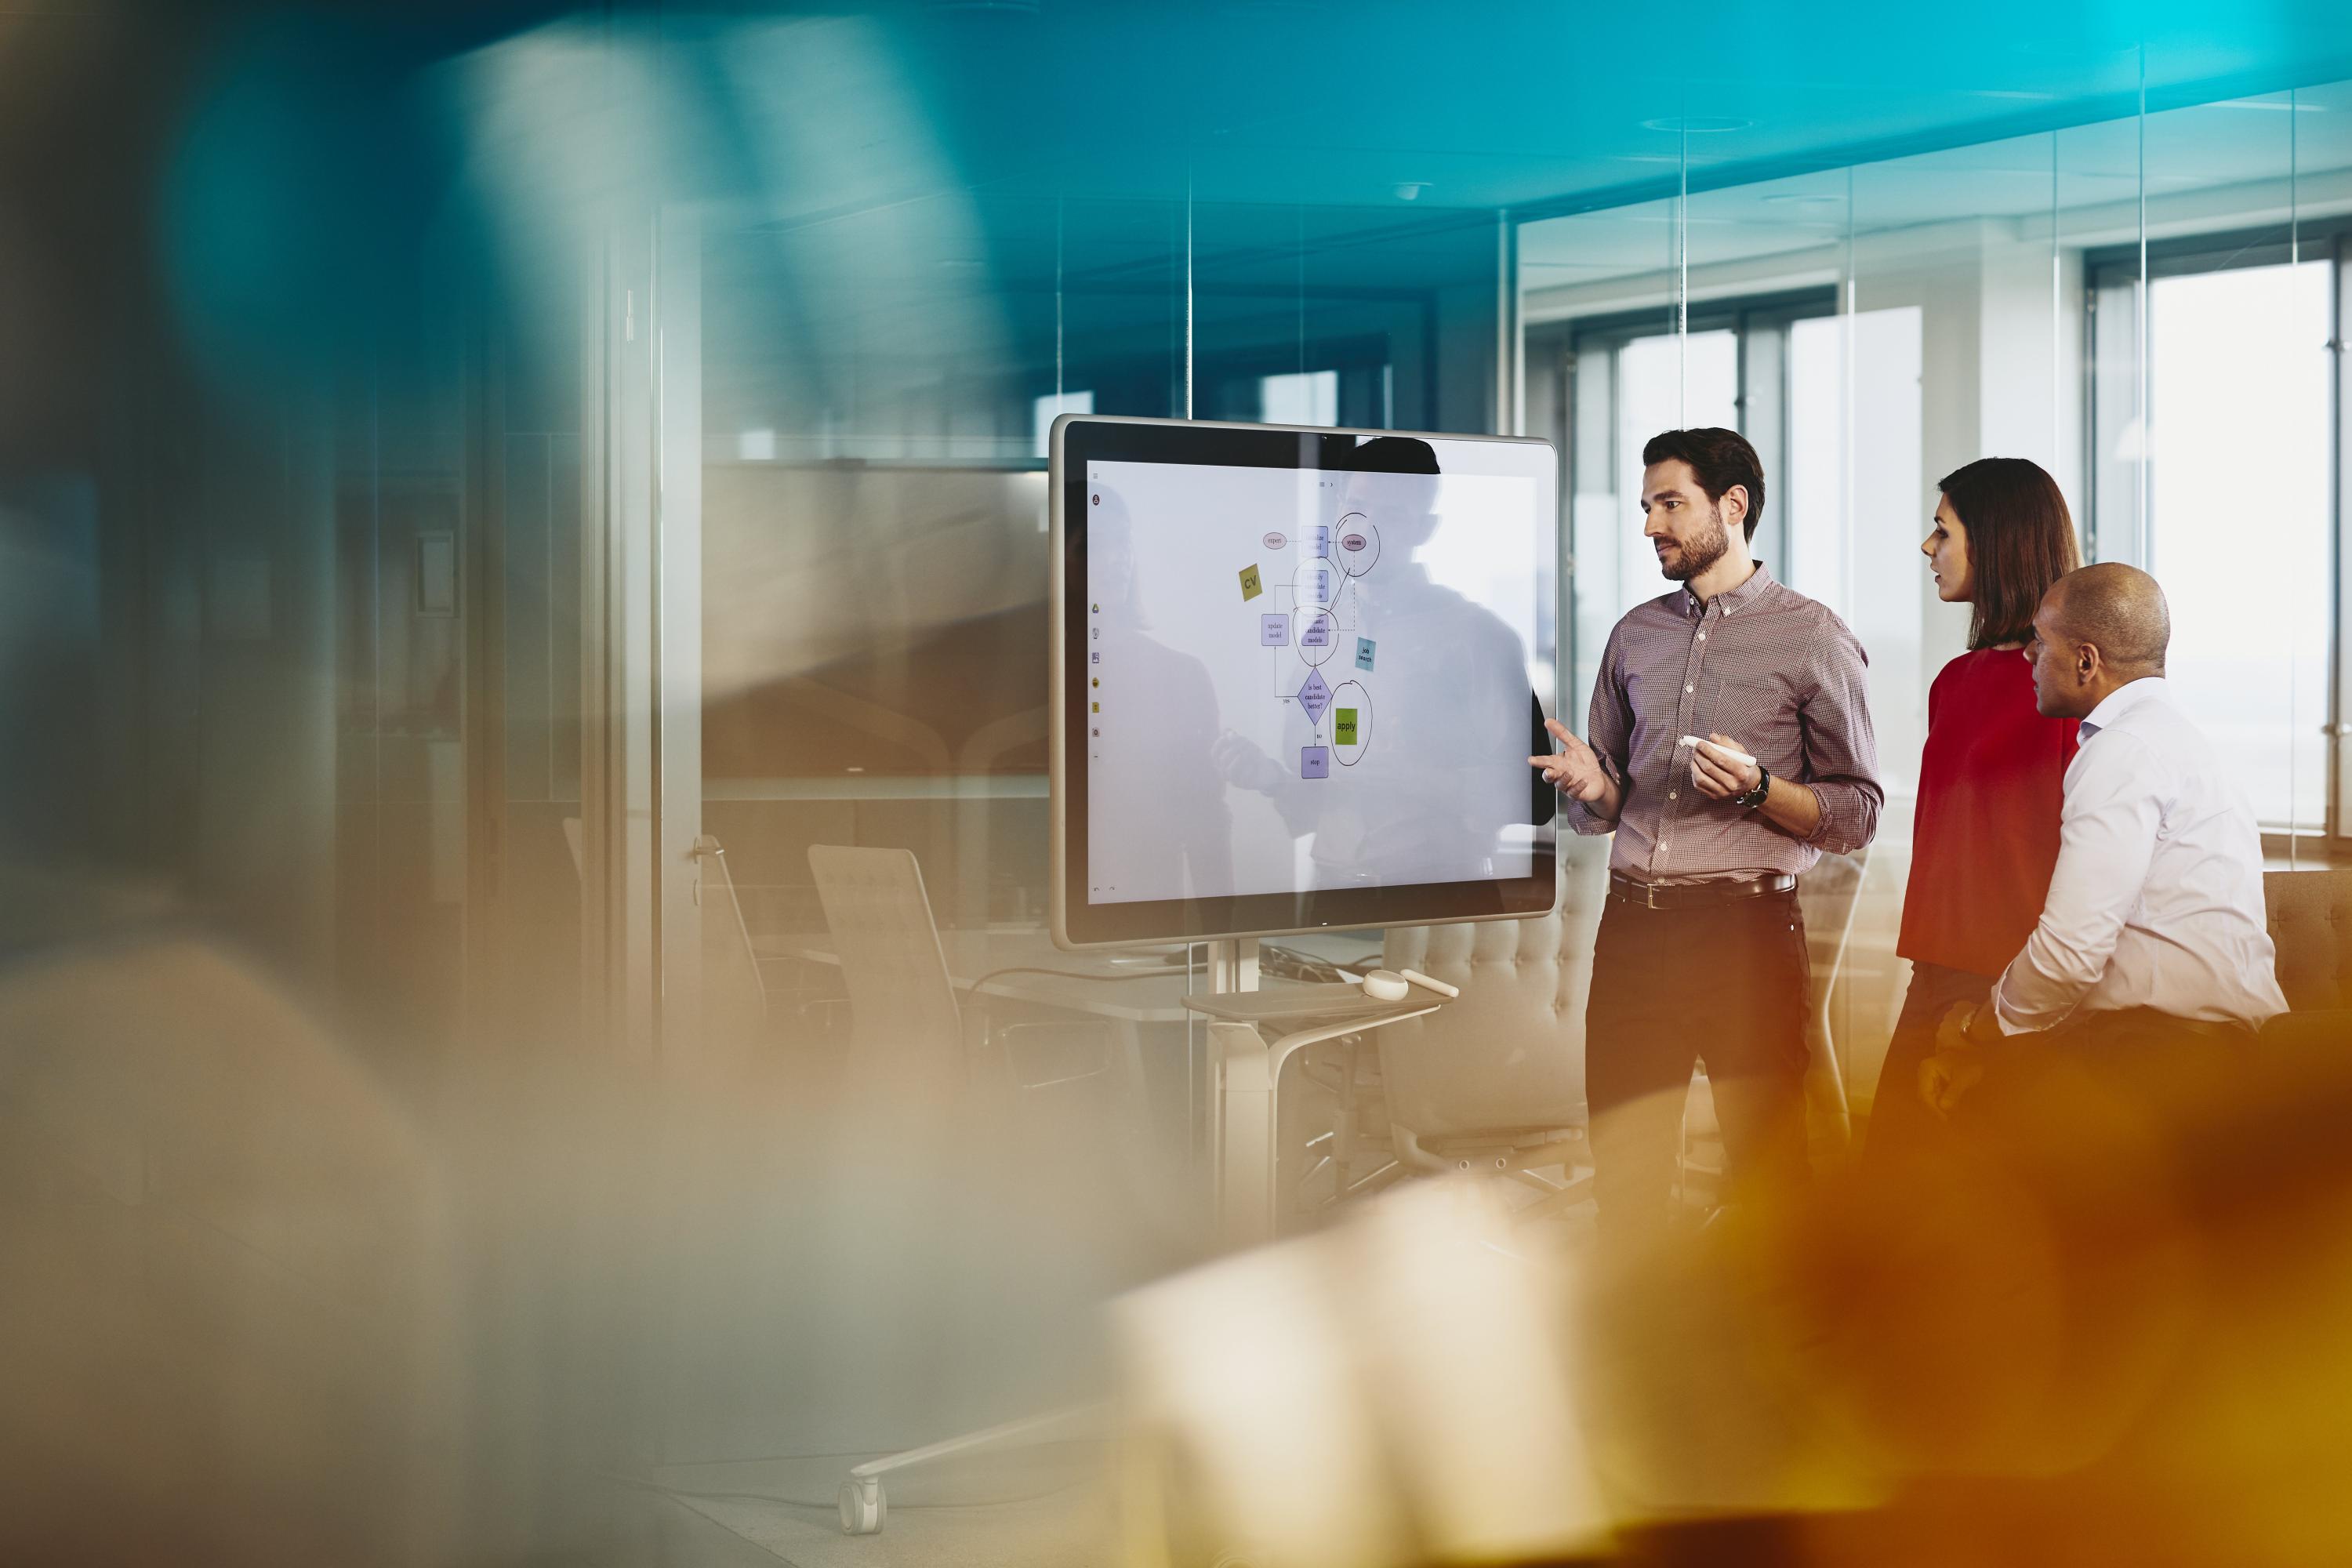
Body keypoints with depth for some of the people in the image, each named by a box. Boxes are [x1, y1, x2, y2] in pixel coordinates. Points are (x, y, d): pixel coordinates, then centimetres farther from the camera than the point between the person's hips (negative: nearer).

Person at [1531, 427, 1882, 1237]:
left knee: (1765, 1171, 0)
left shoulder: (1814, 639, 2)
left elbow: (1858, 813, -1)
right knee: (1620, 1168, 5)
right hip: (1634, 927, 4)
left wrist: (1756, 788, -16)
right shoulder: (1636, 634, 16)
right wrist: (1591, 788, -2)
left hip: (1747, 927, -4)